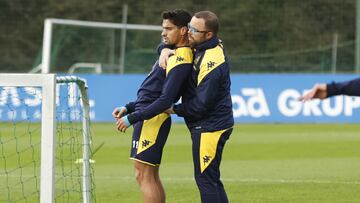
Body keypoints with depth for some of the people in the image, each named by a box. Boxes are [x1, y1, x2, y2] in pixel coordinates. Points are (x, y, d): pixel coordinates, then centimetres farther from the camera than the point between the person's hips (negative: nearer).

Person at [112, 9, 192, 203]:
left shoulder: (181, 60, -17)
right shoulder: (173, 54, 15)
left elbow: (165, 100, -23)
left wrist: (131, 118, -20)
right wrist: (128, 108, 14)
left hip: (152, 120, -10)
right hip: (148, 118, 10)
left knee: (144, 175, -10)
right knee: (150, 177, 13)